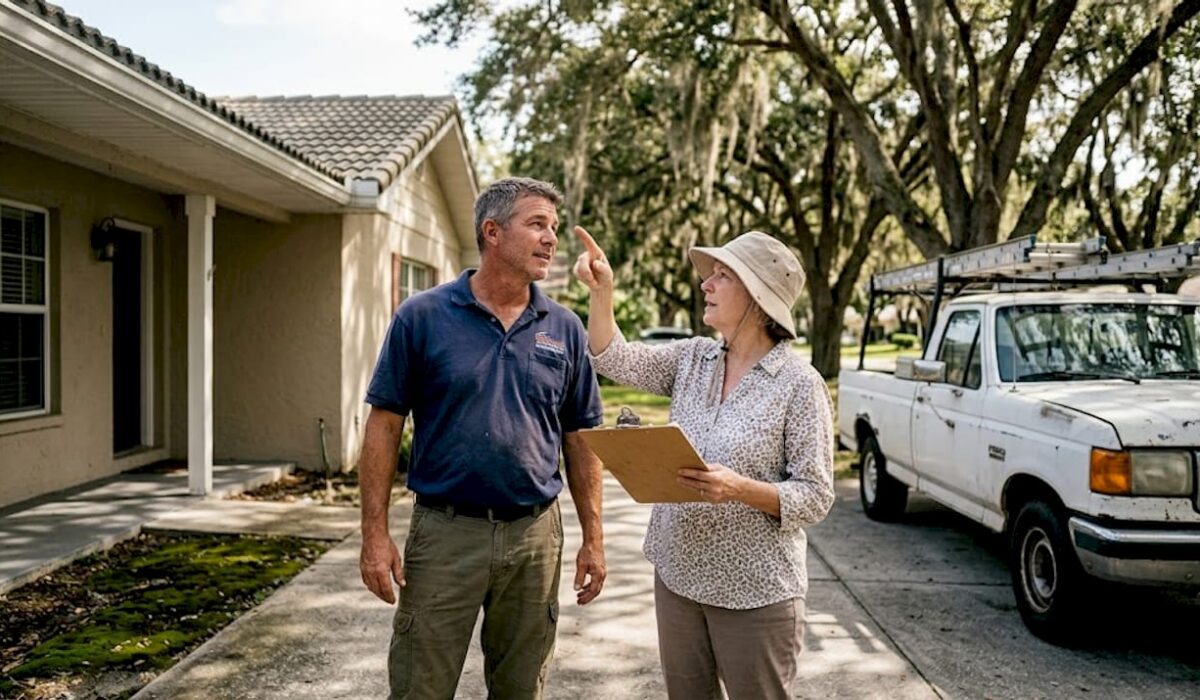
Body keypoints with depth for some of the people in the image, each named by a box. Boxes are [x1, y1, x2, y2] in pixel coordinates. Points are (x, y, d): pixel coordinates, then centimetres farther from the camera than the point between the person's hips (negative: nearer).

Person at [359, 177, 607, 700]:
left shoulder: (565, 329, 4)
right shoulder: (422, 317, -4)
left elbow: (579, 440, 8)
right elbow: (384, 425, -3)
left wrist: (593, 540, 5)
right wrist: (375, 534, -8)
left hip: (535, 535, 3)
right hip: (444, 532, -2)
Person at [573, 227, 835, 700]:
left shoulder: (799, 385, -13)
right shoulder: (692, 359, 3)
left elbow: (815, 497, -13)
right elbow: (615, 360, 2)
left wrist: (740, 489, -28)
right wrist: (602, 291, -10)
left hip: (755, 591, -5)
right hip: (678, 575, 6)